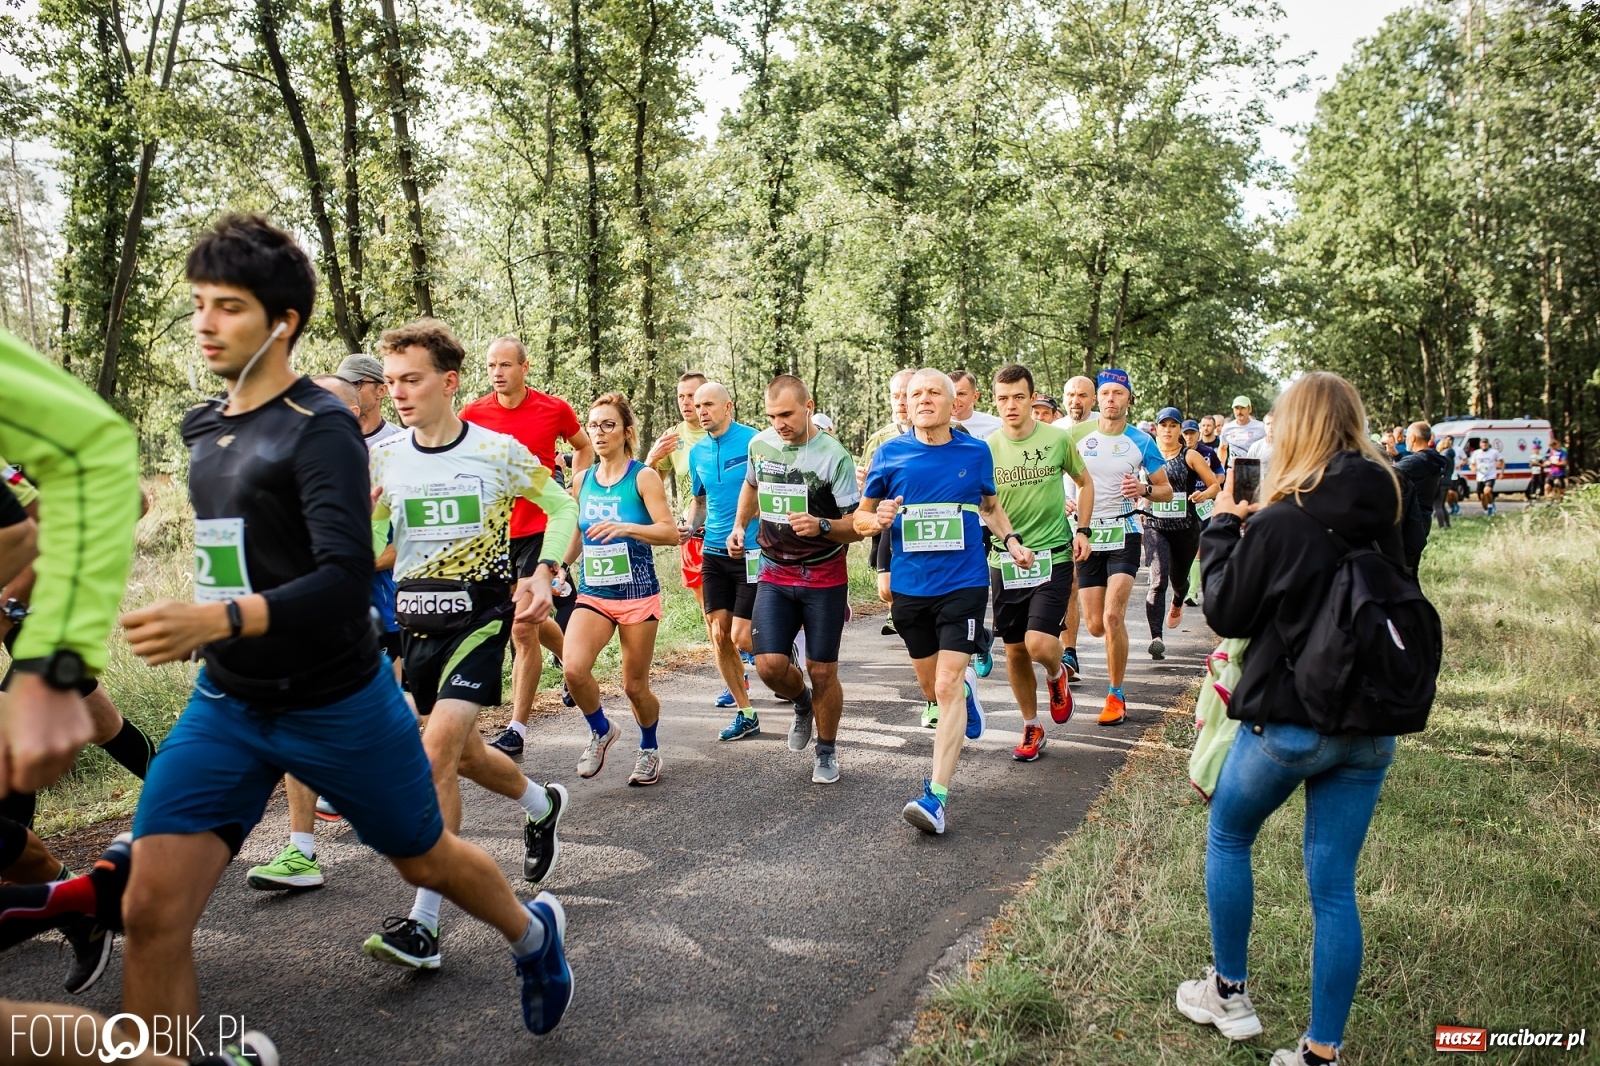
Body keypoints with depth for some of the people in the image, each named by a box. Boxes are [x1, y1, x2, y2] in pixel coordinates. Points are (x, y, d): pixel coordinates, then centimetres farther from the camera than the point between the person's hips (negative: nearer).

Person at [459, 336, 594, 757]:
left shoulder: (554, 409, -3)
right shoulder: (473, 414, 0)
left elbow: (584, 446, 16)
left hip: (539, 529, -3)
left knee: (522, 629, -7)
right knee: (529, 619, 17)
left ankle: (516, 730, 2)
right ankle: (569, 656, 49)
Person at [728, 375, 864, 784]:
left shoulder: (833, 456, -14)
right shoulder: (760, 444, 1)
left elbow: (858, 526, -13)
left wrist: (821, 525, -32)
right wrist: (739, 527, 10)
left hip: (824, 577, -3)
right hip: (775, 574, 4)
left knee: (821, 671, 1)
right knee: (769, 665, -9)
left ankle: (827, 751, 24)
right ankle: (801, 702, 26)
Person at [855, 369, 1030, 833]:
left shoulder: (976, 452, 1)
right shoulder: (890, 453, -1)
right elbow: (861, 516, 6)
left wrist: (1011, 540, 4)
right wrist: (878, 519, -17)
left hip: (963, 584, -2)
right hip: (910, 586, 2)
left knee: (946, 685, -13)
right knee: (930, 686, 17)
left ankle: (936, 796, -13)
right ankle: (966, 690, 54)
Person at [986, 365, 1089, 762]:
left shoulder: (1057, 438, -4)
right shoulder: (987, 447, -2)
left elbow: (1084, 483, 13)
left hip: (1053, 556, -2)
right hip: (1004, 562, 2)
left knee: (1039, 644, -17)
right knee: (1015, 652, 9)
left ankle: (1056, 675, 20)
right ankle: (1031, 728, 29)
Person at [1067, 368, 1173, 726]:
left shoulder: (1141, 441, -1)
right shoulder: (1078, 435, 2)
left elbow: (1167, 491, 5)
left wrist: (1145, 489, -17)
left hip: (1124, 533, -2)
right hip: (1088, 535, 2)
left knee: (1112, 617, -17)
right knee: (1095, 626, 2)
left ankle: (1115, 695, -2)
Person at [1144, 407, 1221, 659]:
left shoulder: (1190, 456, 0)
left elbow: (1216, 485, 1)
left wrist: (1204, 494, -19)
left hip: (1186, 527, 1)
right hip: (1155, 527, -1)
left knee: (1179, 578, 19)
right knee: (1159, 579, -20)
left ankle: (1177, 604, 57)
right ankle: (1156, 638, -27)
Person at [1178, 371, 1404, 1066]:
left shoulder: (1279, 521, -17)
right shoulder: (1385, 517, 1)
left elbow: (1225, 614, -7)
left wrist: (1222, 527, 3)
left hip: (1287, 721, -5)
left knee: (1227, 837, 20)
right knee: (1334, 886, 10)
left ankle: (1229, 994, 30)